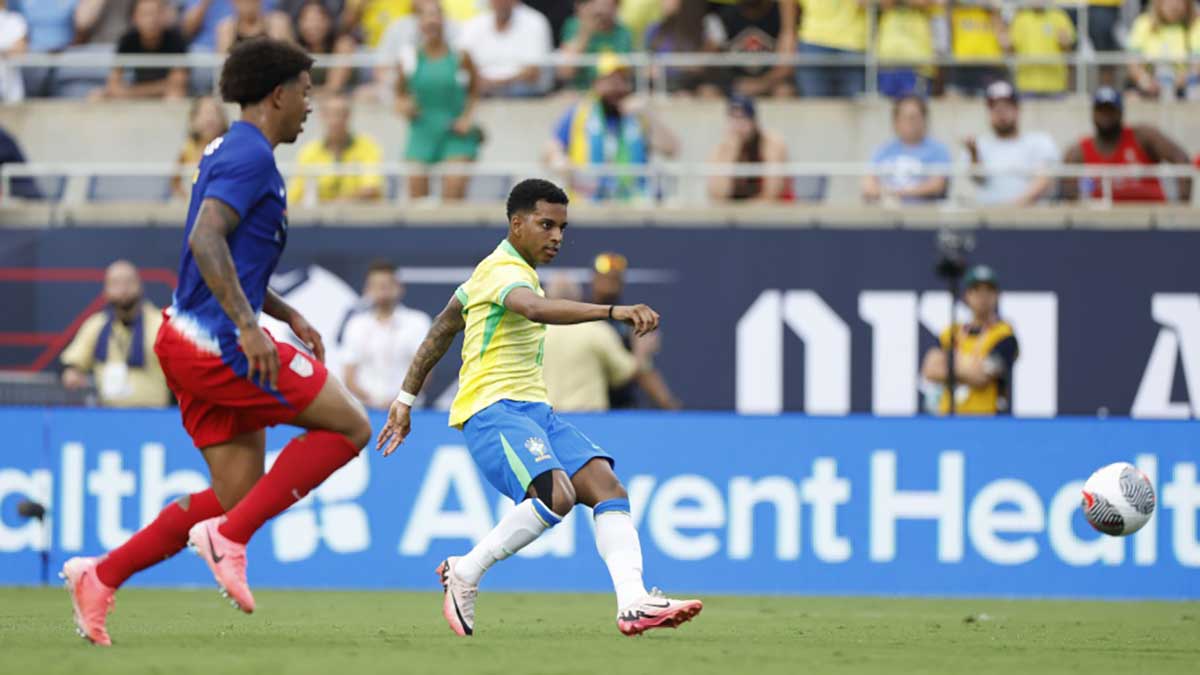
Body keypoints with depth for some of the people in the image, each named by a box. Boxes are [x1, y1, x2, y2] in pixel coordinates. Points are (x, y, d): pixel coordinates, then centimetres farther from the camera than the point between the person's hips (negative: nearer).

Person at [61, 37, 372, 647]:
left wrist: (288, 316, 23)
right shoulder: (251, 155, -13)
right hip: (218, 344, -10)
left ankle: (100, 576, 9)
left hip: (190, 341, 10)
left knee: (238, 494, 11)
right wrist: (247, 325, -29)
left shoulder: (233, 151, 19)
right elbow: (205, 239, -26)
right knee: (349, 425, -5)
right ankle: (230, 537, -10)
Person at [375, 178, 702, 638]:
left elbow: (441, 331, 28)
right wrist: (614, 311, -44)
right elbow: (536, 309, -34)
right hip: (493, 410, -10)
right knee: (556, 495, -31)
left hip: (532, 410, 10)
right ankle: (465, 573, -11)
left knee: (606, 485, -12)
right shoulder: (505, 271, -11)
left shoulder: (496, 269, 21)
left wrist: (406, 398, 31)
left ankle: (633, 603, -27)